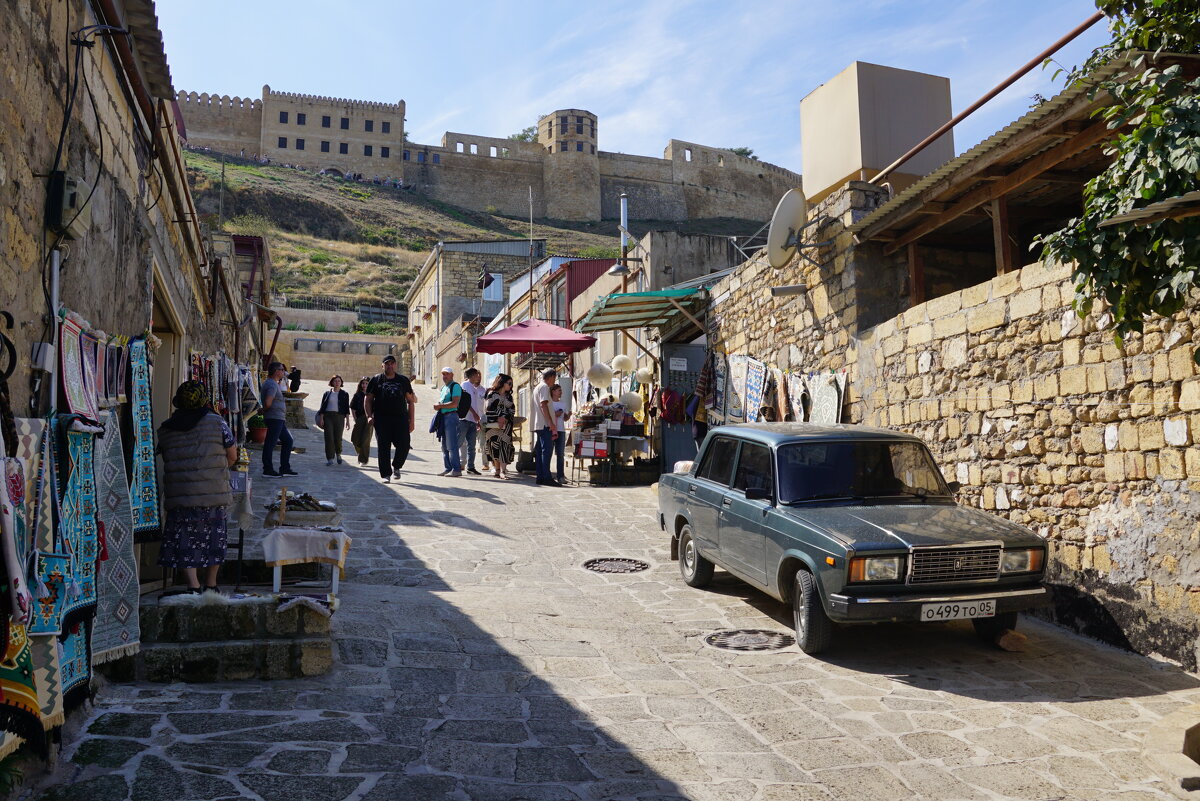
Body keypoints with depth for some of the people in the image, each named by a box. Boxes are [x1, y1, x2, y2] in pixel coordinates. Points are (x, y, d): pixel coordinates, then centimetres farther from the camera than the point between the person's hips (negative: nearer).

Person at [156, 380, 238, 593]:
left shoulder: (165, 429, 6)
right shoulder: (216, 423, -1)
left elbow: (166, 460, 11)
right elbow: (232, 456, 4)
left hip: (179, 494, 1)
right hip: (214, 494, -1)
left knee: (184, 540, 6)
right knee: (213, 538, 12)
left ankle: (194, 586, -2)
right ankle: (210, 586, 20)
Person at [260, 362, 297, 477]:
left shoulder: (273, 383, 18)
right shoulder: (272, 384, -16)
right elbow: (268, 403, -25)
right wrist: (264, 410, -8)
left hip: (279, 419, 11)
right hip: (274, 418, -11)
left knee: (288, 440, 14)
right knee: (270, 443, -4)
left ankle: (285, 468, 18)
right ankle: (268, 470, 2)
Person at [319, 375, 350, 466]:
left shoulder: (344, 394, 8)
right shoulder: (327, 393, 10)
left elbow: (347, 408, 6)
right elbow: (322, 407, 9)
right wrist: (321, 419, 0)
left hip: (339, 417, -1)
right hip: (328, 416, 1)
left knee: (338, 437, -4)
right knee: (329, 437, -5)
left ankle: (338, 454, 24)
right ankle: (330, 458, -1)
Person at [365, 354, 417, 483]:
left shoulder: (403, 380, 13)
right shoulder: (376, 380, 10)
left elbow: (411, 401, 13)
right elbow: (367, 399, 10)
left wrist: (412, 420, 6)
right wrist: (369, 416, -5)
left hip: (401, 418, 1)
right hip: (381, 419, -1)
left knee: (404, 445, -7)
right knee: (383, 448, -1)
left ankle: (396, 467, 19)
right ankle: (386, 474, 8)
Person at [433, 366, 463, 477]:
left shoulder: (455, 386, -7)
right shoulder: (444, 387, 20)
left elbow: (454, 404, -17)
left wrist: (440, 406, -13)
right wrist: (438, 404, 9)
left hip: (451, 416, -9)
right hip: (443, 417, 9)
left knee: (452, 445, -11)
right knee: (444, 445, 10)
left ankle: (456, 469, -10)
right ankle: (448, 468, 16)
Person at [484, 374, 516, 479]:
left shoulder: (509, 396, 18)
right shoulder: (491, 394, 4)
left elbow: (512, 409, 9)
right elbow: (488, 409, -3)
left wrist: (504, 418, -7)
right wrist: (497, 419, -8)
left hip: (505, 424, 3)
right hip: (492, 424, -3)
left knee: (504, 445, -9)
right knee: (495, 444, -9)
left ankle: (503, 470, -15)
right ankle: (497, 469, -3)